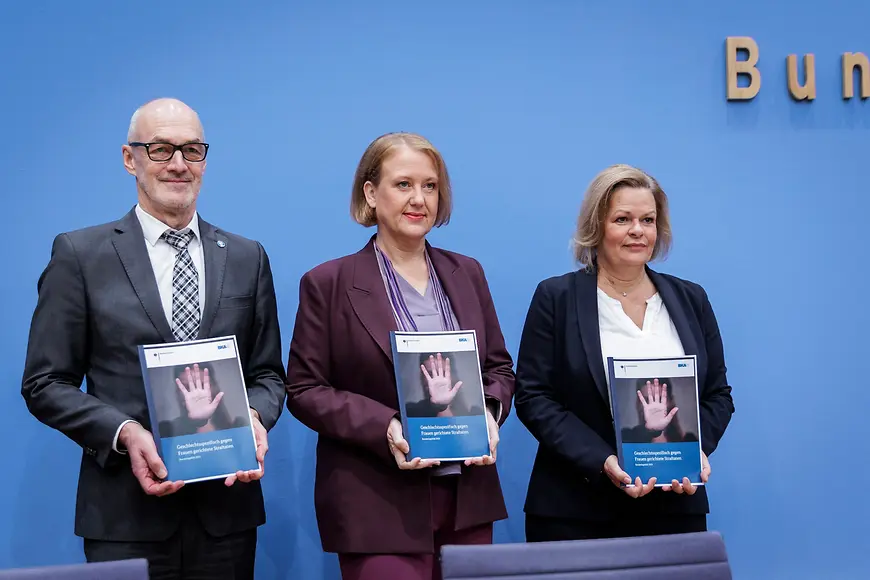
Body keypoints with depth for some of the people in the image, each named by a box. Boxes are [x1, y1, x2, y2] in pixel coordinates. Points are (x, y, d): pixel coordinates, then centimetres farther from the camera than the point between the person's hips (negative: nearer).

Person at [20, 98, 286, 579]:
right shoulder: (80, 255, 1)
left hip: (226, 506, 3)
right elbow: (45, 382, 0)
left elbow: (267, 373, 13)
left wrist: (254, 417, -9)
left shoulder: (247, 258, 10)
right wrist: (123, 433, -15)